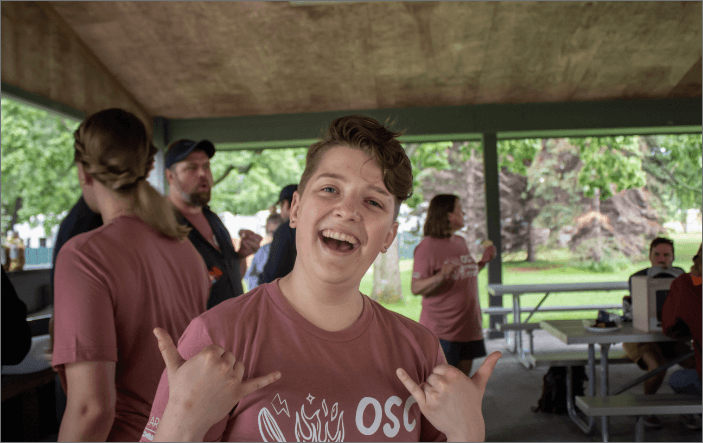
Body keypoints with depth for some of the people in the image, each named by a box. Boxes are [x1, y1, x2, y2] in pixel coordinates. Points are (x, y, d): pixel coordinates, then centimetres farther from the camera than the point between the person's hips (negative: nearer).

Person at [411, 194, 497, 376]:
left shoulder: (461, 242, 11)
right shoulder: (427, 246, -13)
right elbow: (416, 288, -17)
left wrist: (483, 261, 11)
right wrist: (440, 276, -32)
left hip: (468, 325, 8)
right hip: (441, 328, -7)